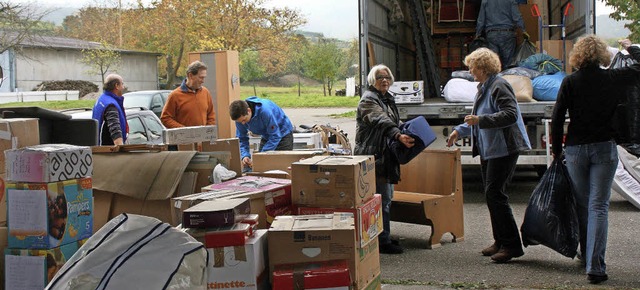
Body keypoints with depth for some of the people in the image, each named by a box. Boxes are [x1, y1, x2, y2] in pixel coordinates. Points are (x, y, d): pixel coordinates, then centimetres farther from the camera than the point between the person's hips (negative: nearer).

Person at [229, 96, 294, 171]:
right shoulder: (240, 117, -19)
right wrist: (245, 156, -27)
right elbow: (242, 139, -9)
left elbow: (275, 136, -32)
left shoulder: (265, 111, -37)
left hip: (283, 134, -5)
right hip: (266, 137, 5)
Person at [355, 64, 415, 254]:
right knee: (382, 198, -10)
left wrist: (406, 134, 13)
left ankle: (384, 237, 23)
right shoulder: (368, 100, -11)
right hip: (373, 157, -10)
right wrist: (399, 136, -41)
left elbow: (396, 123, 30)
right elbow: (382, 121, -28)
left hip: (386, 156, 10)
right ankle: (383, 242, -5)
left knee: (387, 196, 14)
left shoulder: (388, 99, 19)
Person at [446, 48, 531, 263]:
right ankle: (501, 241, 20)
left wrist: (480, 120, -27)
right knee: (491, 194, 11)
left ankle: (512, 245, -5)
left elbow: (510, 115, -26)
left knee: (495, 194, -12)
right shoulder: (484, 88, 17)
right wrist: (459, 130, 24)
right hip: (488, 150, 10)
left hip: (503, 149, -10)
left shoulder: (499, 87, -14)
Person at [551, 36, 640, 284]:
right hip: (604, 148, -1)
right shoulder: (614, 79, -3)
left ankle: (586, 255, 31)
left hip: (576, 149, 1)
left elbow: (557, 118, -4)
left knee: (582, 205, 17)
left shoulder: (570, 82, -4)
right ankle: (595, 266, -10)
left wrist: (557, 150, 5)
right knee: (599, 207, -2)